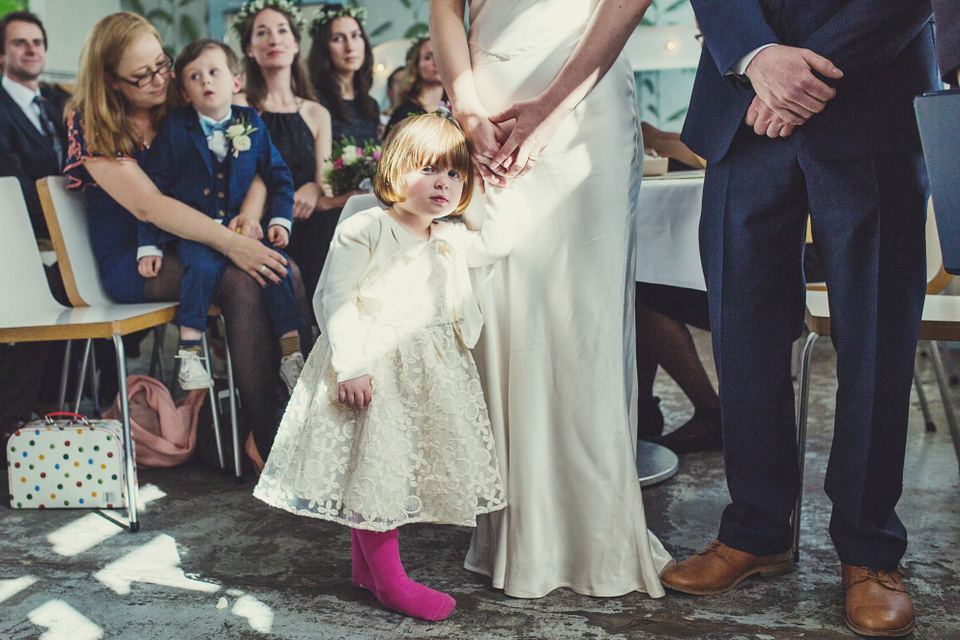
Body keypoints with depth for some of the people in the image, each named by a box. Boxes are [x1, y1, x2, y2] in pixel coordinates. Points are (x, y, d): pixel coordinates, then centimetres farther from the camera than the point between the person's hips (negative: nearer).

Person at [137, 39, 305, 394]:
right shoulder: (173, 127, 3)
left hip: (243, 228, 2)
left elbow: (279, 176, 15)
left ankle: (291, 352, -15)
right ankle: (189, 353, -21)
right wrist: (149, 246, -4)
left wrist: (280, 220, 0)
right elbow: (153, 189, 2)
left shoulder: (252, 123, 10)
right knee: (202, 267, -32)